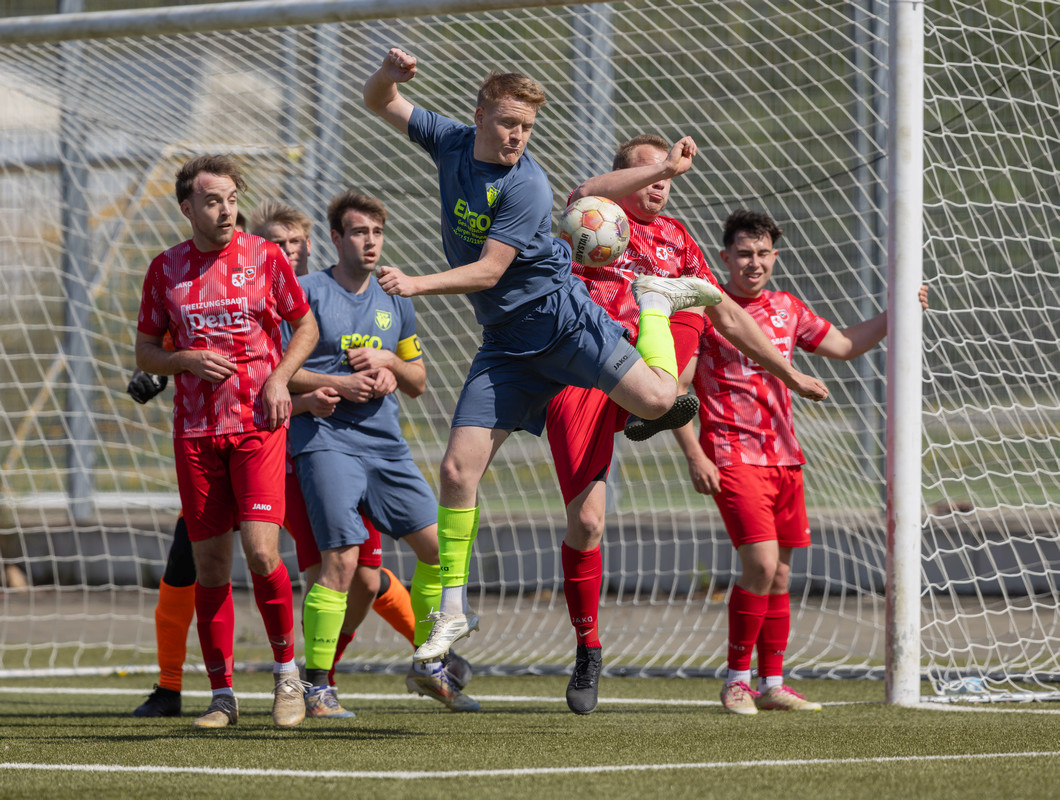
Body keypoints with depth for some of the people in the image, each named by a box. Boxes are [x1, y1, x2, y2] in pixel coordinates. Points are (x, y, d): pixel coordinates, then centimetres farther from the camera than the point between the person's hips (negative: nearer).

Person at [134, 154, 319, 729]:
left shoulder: (264, 258, 1)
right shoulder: (165, 270, 6)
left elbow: (306, 325, 12)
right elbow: (144, 353, 11)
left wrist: (281, 377, -5)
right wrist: (187, 360, -9)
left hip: (258, 424, -2)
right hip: (195, 432, 2)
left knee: (261, 551, -14)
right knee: (209, 563, 2)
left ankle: (287, 675, 5)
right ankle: (222, 696, 10)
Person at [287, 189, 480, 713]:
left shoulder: (395, 303, 16)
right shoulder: (308, 293, -1)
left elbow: (418, 383, 21)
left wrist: (389, 362, 0)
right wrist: (337, 383, -13)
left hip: (385, 442, 6)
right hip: (325, 438, -6)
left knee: (439, 543, 0)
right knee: (341, 558, -17)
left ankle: (429, 666, 17)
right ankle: (315, 684, -8)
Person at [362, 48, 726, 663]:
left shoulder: (526, 186, -18)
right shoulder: (452, 143, 2)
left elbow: (488, 270, -21)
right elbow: (379, 103, 11)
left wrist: (418, 284, -29)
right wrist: (390, 74, -11)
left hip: (558, 316, -5)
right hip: (505, 344, 5)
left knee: (655, 399, -21)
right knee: (458, 469, -5)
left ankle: (656, 299, 11)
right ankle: (455, 608, 7)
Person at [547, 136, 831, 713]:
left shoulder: (675, 239, 21)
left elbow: (728, 315, 28)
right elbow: (585, 194, -18)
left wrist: (789, 373, 28)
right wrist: (666, 164, -25)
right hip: (579, 378, -3)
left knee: (690, 297, -22)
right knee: (584, 520, -10)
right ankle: (588, 652, 5)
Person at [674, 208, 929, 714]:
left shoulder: (786, 309, 13)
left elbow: (843, 346, 26)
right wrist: (694, 456, -12)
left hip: (784, 458, 6)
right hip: (733, 457, -6)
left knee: (780, 576, 7)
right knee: (761, 563, -18)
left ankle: (772, 685, 15)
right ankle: (737, 680, -7)